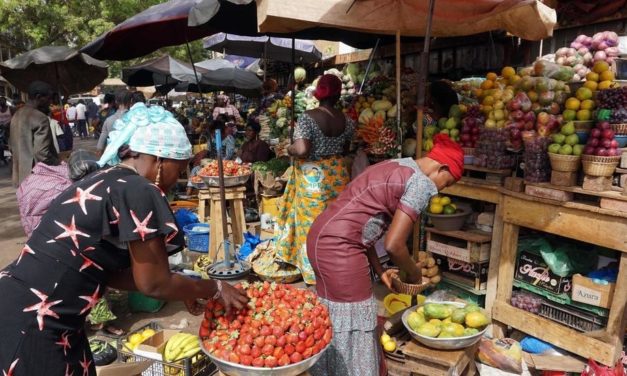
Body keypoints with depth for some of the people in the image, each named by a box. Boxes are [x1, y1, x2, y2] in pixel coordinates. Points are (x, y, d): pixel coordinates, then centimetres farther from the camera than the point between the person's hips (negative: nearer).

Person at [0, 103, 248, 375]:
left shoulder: (106, 181, 9)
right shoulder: (138, 190, -19)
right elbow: (154, 283, -12)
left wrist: (182, 289, 13)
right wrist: (214, 289, 2)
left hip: (33, 316, 9)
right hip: (28, 324, -9)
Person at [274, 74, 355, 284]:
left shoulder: (308, 118, -16)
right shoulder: (347, 121, 0)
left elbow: (302, 150, -25)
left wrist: (289, 149, -4)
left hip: (312, 178, -5)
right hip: (337, 176, 5)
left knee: (312, 224, 6)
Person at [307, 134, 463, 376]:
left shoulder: (396, 167, 18)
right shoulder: (421, 184, -10)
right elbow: (394, 245, -15)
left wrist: (379, 271, 16)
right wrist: (414, 274, 5)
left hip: (322, 238, 10)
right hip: (338, 246, -10)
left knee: (334, 315, 24)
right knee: (352, 318, 7)